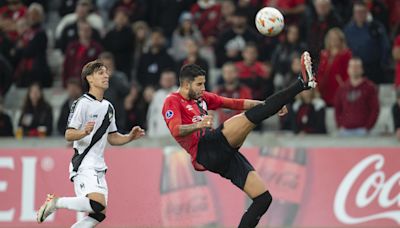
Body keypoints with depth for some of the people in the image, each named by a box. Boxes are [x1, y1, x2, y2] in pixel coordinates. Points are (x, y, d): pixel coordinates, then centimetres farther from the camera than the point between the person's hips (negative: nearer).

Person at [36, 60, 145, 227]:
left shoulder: (108, 107, 17)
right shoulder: (83, 103, -8)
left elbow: (112, 138, 24)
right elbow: (68, 135, -12)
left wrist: (130, 137, 7)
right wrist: (84, 132, -31)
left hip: (98, 168, 8)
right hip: (83, 165, -8)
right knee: (97, 204, -27)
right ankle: (55, 202, -8)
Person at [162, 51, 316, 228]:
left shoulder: (202, 97, 25)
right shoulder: (172, 102, 1)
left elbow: (235, 103, 22)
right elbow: (175, 130, -18)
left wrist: (269, 105, 13)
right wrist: (198, 125, -37)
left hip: (224, 154, 9)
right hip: (205, 150, -9)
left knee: (263, 198, 1)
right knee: (251, 116, -22)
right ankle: (302, 83, -27)